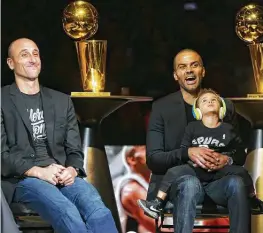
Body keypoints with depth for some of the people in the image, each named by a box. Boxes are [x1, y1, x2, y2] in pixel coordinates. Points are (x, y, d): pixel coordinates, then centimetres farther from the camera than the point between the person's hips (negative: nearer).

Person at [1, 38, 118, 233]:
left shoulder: (62, 101, 21)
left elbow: (74, 149, 17)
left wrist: (72, 170, -7)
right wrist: (38, 171, -16)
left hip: (63, 176, 4)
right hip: (23, 178, -4)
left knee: (99, 213, -30)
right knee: (69, 214, -35)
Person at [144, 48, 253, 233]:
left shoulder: (225, 107, 11)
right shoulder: (161, 107, 3)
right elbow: (153, 159, -2)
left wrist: (228, 159, -13)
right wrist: (187, 153, -21)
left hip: (216, 179, 2)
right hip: (178, 180, -2)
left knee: (237, 183, -32)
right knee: (190, 183, -38)